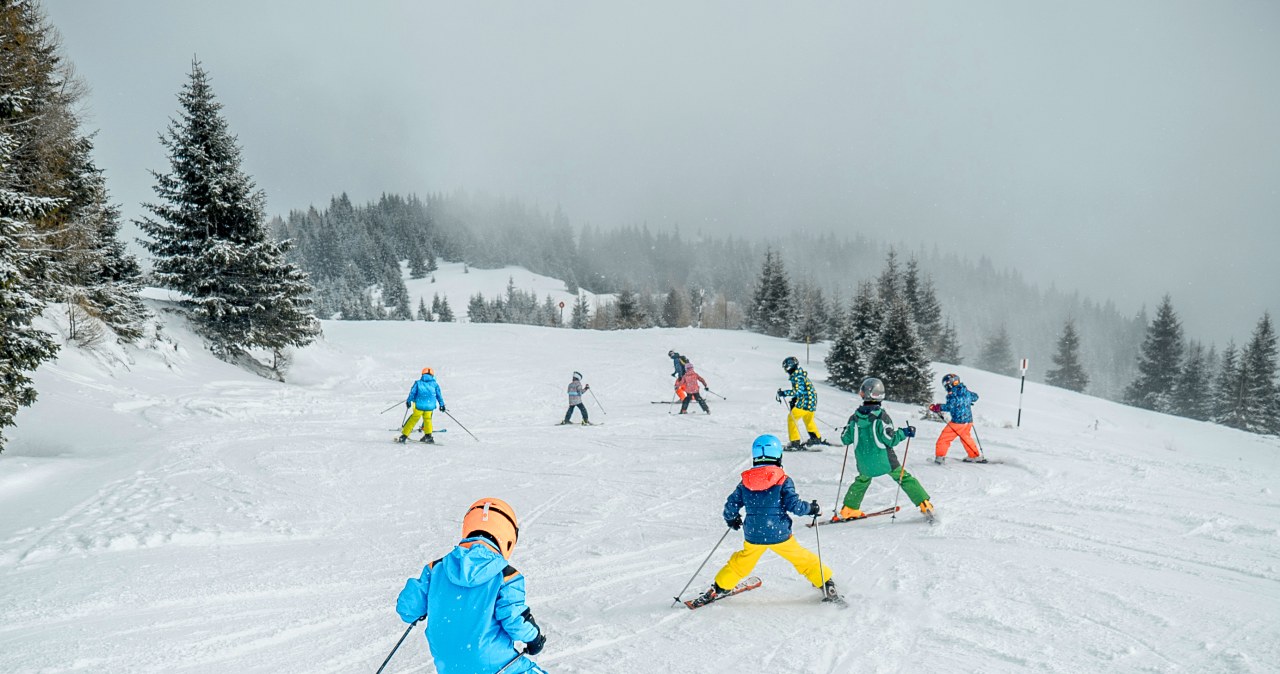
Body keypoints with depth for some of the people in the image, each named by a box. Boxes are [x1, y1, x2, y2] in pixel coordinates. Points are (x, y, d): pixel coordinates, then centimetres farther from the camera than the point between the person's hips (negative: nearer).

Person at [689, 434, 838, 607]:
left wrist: (731, 519, 25)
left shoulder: (745, 482, 0)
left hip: (753, 535, 3)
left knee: (741, 562, 23)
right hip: (779, 534, -3)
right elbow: (794, 505, -14)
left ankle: (718, 589, 28)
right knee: (802, 559, 16)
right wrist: (812, 508, 5)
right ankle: (826, 586, 23)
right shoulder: (783, 480, -10)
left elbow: (731, 505, 4)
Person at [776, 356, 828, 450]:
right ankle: (817, 438, 44)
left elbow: (799, 391, -27)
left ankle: (795, 442, -9)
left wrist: (784, 393, -27)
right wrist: (794, 399, 17)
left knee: (791, 418, -5)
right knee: (808, 420, 30)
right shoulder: (801, 375, 14)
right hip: (812, 402, 10)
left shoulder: (797, 377, -17)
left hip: (805, 403, -10)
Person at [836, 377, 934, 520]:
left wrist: (848, 429, 24)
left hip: (864, 463, 4)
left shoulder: (855, 417, -5)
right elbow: (890, 440, -18)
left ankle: (848, 510, 30)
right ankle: (925, 505, 9)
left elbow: (845, 439, 3)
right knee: (904, 478, 10)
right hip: (884, 460, -3)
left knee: (862, 480, 27)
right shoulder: (881, 416, -16)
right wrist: (904, 432, -2)